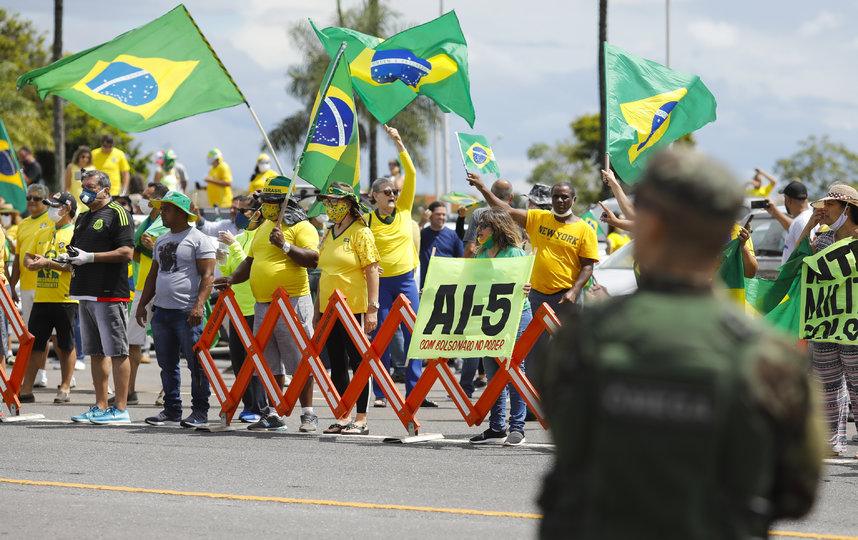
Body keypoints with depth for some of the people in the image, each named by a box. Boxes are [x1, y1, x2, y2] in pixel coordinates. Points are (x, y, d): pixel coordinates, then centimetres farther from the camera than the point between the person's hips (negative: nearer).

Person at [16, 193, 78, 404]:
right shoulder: (43, 233, 17)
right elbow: (28, 256, 22)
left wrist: (48, 262, -18)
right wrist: (30, 263, -2)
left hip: (66, 299, -6)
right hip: (41, 297, 6)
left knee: (66, 346, 2)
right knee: (34, 344, 5)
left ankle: (65, 388, 8)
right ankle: (26, 389, 7)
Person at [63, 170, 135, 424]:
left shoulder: (117, 214, -6)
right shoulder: (83, 218, 20)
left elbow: (126, 252, -15)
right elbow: (77, 249, 30)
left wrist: (90, 257, -18)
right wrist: (69, 258, 6)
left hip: (110, 294, -9)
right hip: (85, 293, 9)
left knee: (116, 352, -7)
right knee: (96, 352, 10)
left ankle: (120, 409, -7)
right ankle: (100, 407, 14)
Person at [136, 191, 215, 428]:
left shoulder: (198, 240, -4)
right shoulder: (161, 241, 19)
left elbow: (207, 275, -11)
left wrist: (199, 305, -20)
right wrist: (142, 304, 17)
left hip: (187, 312, -8)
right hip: (161, 310, 8)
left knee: (196, 362, -6)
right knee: (167, 364, 9)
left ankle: (200, 410, -1)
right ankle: (172, 410, 15)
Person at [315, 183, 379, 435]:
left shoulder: (361, 233, -6)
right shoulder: (328, 236, 15)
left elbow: (372, 271, -10)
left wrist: (372, 308, -17)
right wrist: (317, 309, 18)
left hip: (354, 309, -7)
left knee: (358, 362, -5)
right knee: (337, 364, 8)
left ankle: (361, 419, -2)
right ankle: (343, 417, 13)